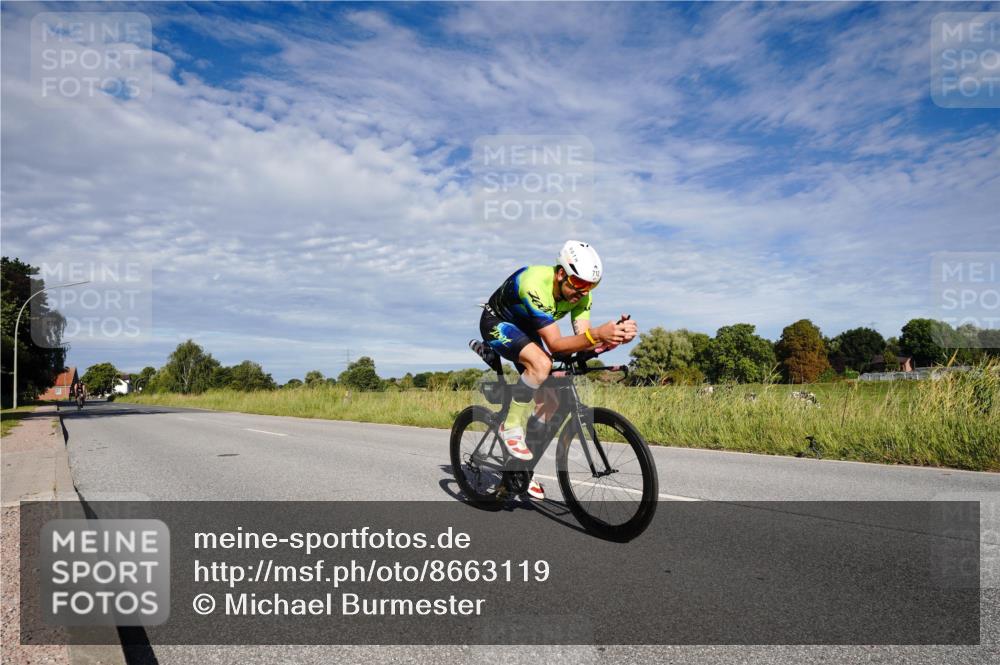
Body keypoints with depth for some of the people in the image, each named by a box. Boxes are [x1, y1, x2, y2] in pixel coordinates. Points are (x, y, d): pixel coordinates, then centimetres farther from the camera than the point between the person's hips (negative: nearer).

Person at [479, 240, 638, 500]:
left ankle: (522, 466, 12)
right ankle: (511, 427, -16)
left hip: (525, 329, 7)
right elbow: (555, 343, -41)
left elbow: (582, 341, -25)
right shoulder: (535, 285, -38)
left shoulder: (581, 295, -17)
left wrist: (615, 337, -44)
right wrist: (597, 334, -57)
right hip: (497, 323, -7)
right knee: (541, 364, -36)